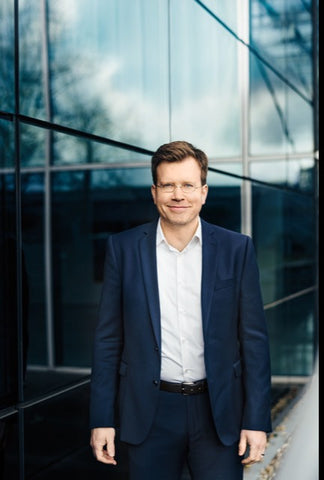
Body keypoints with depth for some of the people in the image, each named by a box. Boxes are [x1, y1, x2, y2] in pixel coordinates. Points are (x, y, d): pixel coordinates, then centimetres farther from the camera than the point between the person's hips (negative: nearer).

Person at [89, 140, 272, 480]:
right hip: (149, 413, 0)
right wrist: (102, 419, -1)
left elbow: (254, 339, 0)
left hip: (220, 413, 0)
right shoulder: (123, 248, -1)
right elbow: (108, 340, 1)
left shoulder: (236, 249, -2)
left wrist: (256, 420, -4)